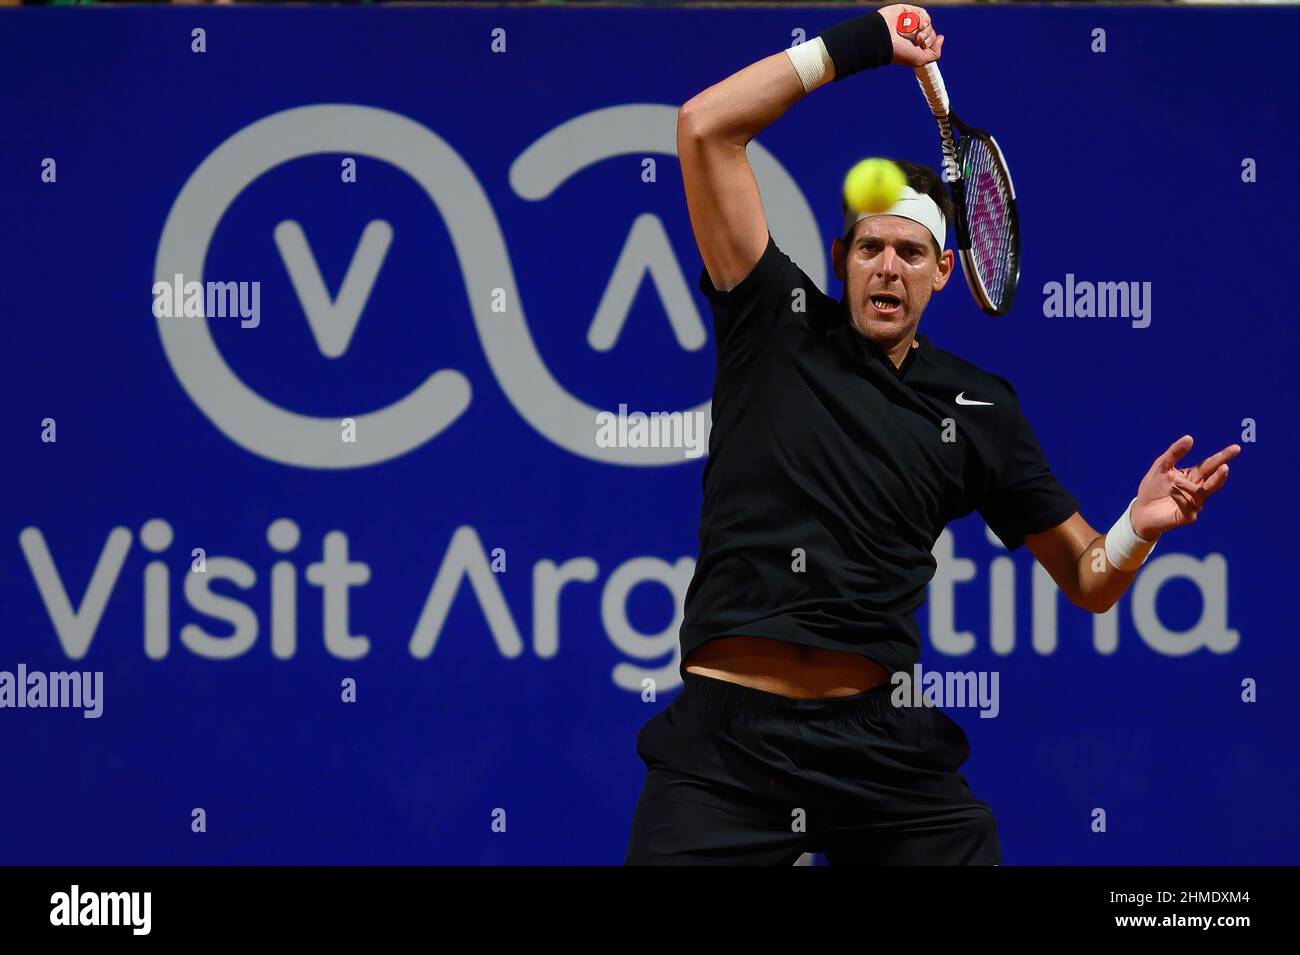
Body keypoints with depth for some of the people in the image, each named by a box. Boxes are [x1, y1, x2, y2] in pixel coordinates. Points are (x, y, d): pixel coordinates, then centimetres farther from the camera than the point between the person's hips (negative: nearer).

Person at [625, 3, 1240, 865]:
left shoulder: (978, 407, 12)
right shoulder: (776, 325, 8)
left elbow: (1086, 580, 15)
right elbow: (705, 128, 2)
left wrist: (1138, 529, -8)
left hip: (879, 750, 2)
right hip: (724, 740, -2)